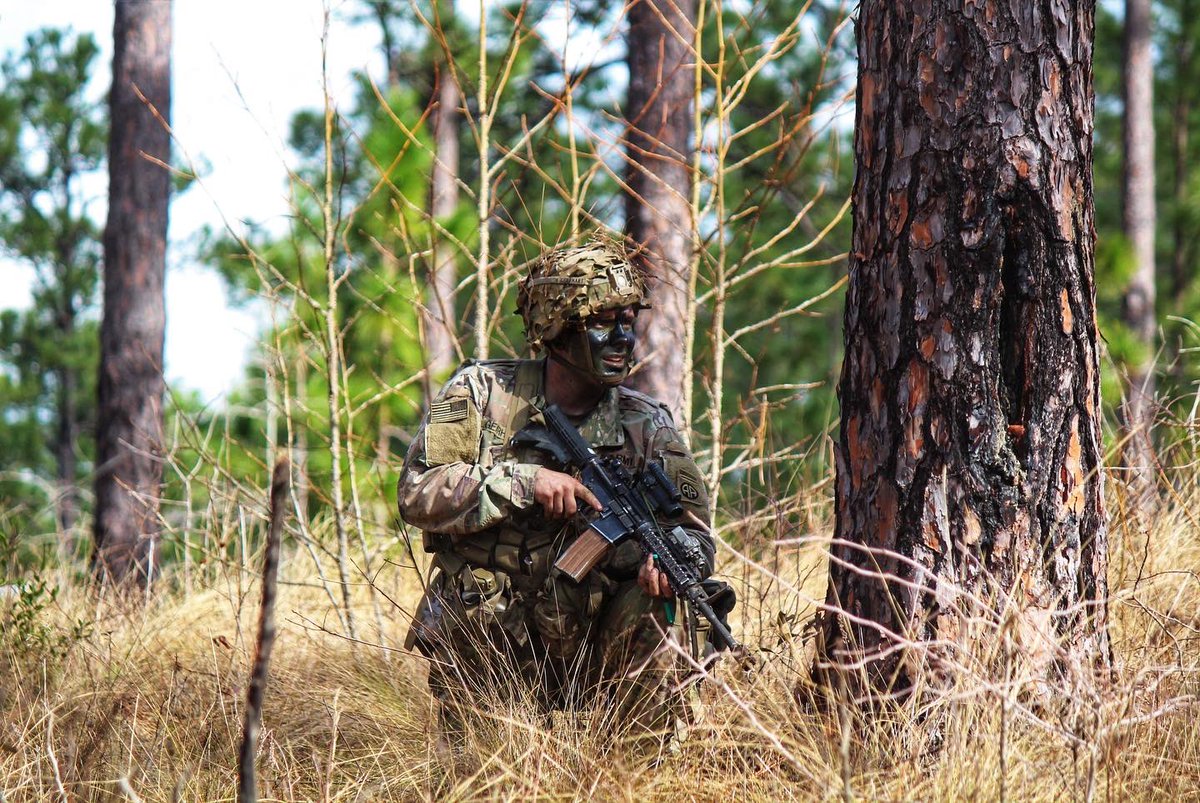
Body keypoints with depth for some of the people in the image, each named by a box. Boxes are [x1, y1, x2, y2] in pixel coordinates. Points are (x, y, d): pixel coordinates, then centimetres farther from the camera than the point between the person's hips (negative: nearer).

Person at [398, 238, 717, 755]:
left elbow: (695, 533, -2)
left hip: (586, 652, 2)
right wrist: (524, 481, -23)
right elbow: (418, 493, -11)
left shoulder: (646, 426, 2)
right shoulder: (482, 393, -3)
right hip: (484, 650, -2)